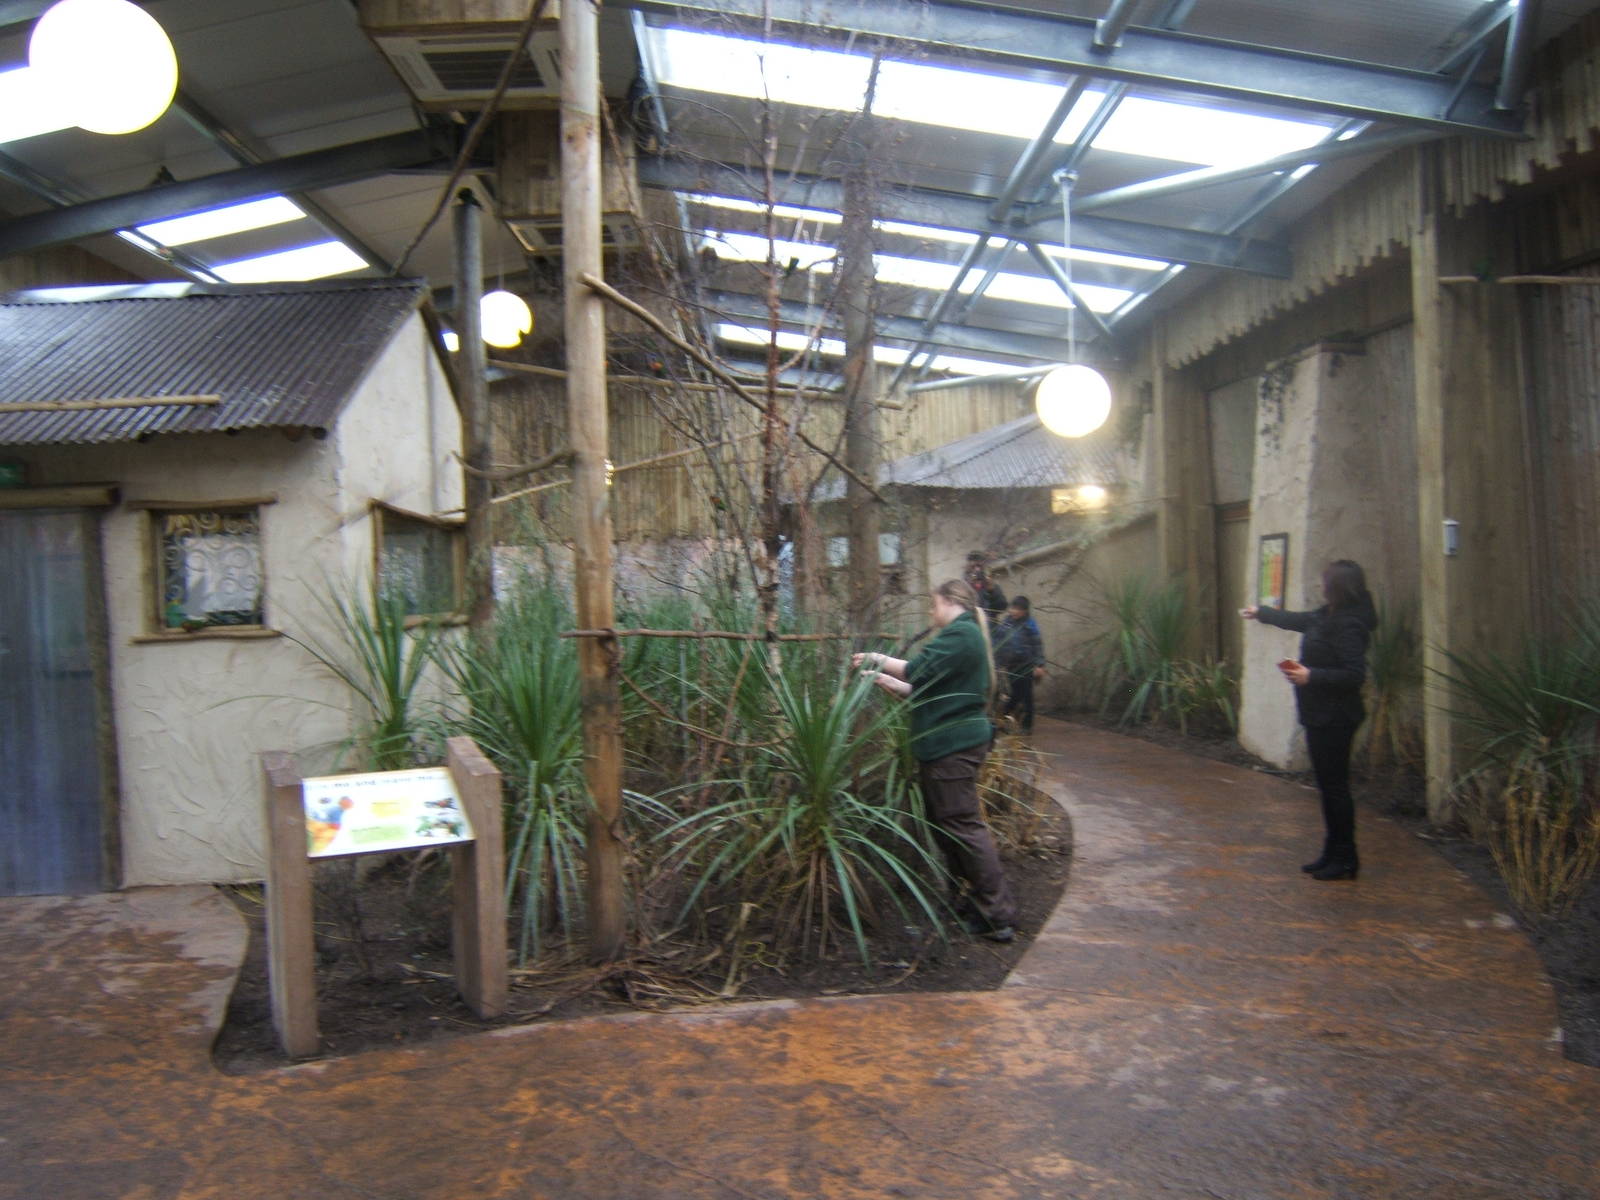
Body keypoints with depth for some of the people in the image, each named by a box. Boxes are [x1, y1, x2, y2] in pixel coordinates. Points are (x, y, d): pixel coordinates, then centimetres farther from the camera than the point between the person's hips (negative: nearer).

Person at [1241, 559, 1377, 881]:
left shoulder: (1348, 625, -19)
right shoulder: (1328, 616, 10)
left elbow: (1355, 674, -24)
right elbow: (1297, 620, 30)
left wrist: (1311, 676, -24)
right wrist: (1261, 613, 43)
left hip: (1334, 718, -10)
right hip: (1321, 716, 10)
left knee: (1335, 786, -3)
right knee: (1328, 785, 14)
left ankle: (1345, 859, 5)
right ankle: (1333, 853, 22)